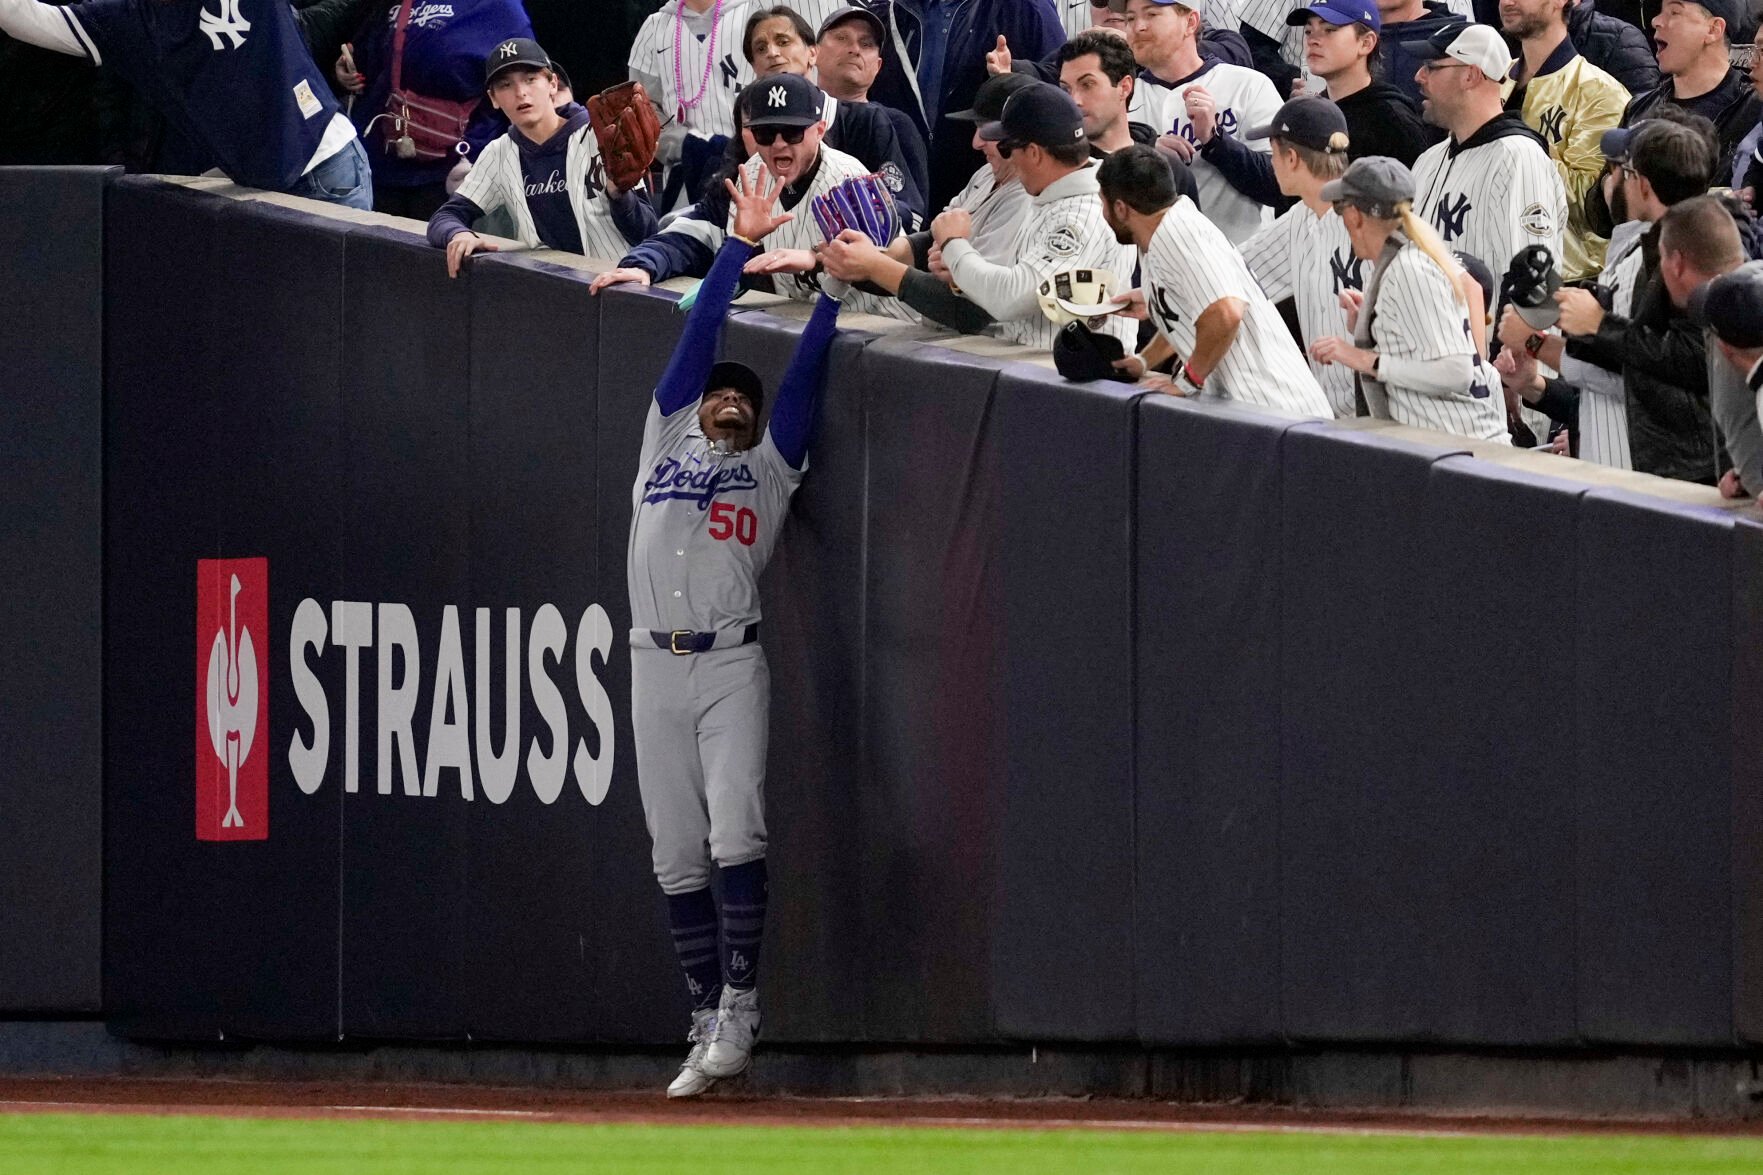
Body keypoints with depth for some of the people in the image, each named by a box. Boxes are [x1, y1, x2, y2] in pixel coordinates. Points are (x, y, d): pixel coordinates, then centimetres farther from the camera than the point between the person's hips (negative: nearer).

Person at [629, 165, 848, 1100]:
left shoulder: (770, 465, 15)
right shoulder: (666, 444, 19)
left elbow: (804, 372, 9)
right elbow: (700, 335, 13)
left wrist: (834, 285, 2)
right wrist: (739, 246, 9)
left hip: (733, 664, -2)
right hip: (657, 664, 2)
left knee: (737, 834, -16)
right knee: (678, 856, 2)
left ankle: (739, 1008, -13)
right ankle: (708, 1024, 6)